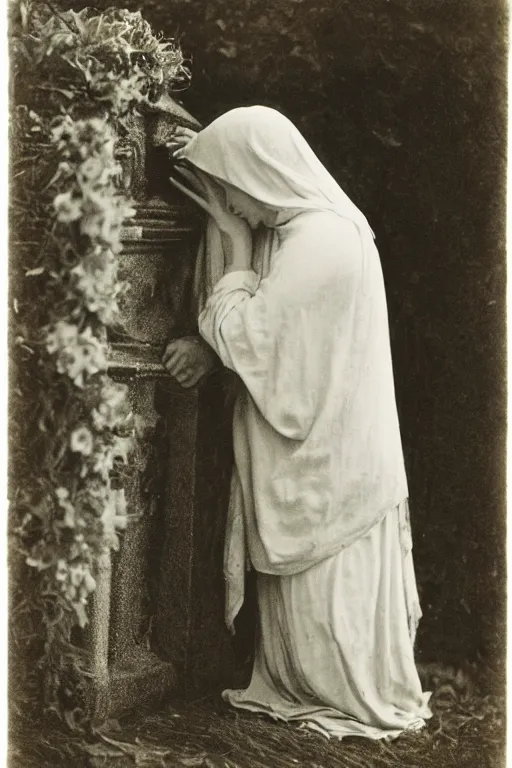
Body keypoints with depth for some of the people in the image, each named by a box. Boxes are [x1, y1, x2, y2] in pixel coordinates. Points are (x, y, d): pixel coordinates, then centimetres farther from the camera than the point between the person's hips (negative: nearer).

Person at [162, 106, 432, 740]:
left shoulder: (319, 241, -23)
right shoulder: (309, 227, 7)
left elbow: (245, 341, -21)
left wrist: (235, 243, -13)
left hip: (326, 457, -9)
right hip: (314, 448, 9)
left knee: (330, 585, 5)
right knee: (304, 583, 18)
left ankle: (364, 702, 21)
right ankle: (305, 685, 32)